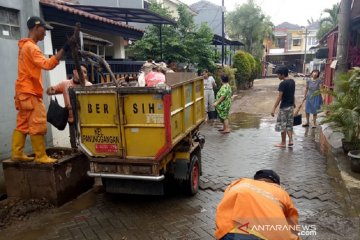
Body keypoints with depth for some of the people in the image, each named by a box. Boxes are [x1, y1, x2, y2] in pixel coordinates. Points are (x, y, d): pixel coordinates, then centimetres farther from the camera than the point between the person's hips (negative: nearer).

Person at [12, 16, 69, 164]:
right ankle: (41, 156, -4)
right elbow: (47, 64, -27)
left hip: (24, 91, 10)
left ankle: (17, 154, 15)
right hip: (30, 92, -10)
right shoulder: (31, 47, -13)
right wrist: (64, 49, -32)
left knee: (22, 124, 11)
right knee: (37, 125, -8)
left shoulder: (25, 46, 19)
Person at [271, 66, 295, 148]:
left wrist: (274, 108, -20)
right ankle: (290, 140, 13)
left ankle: (283, 143, 11)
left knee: (282, 125, 3)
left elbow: (279, 97, -22)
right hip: (291, 106, 8)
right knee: (289, 124, 17)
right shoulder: (292, 81, 6)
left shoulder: (283, 84, -19)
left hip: (284, 107, -8)